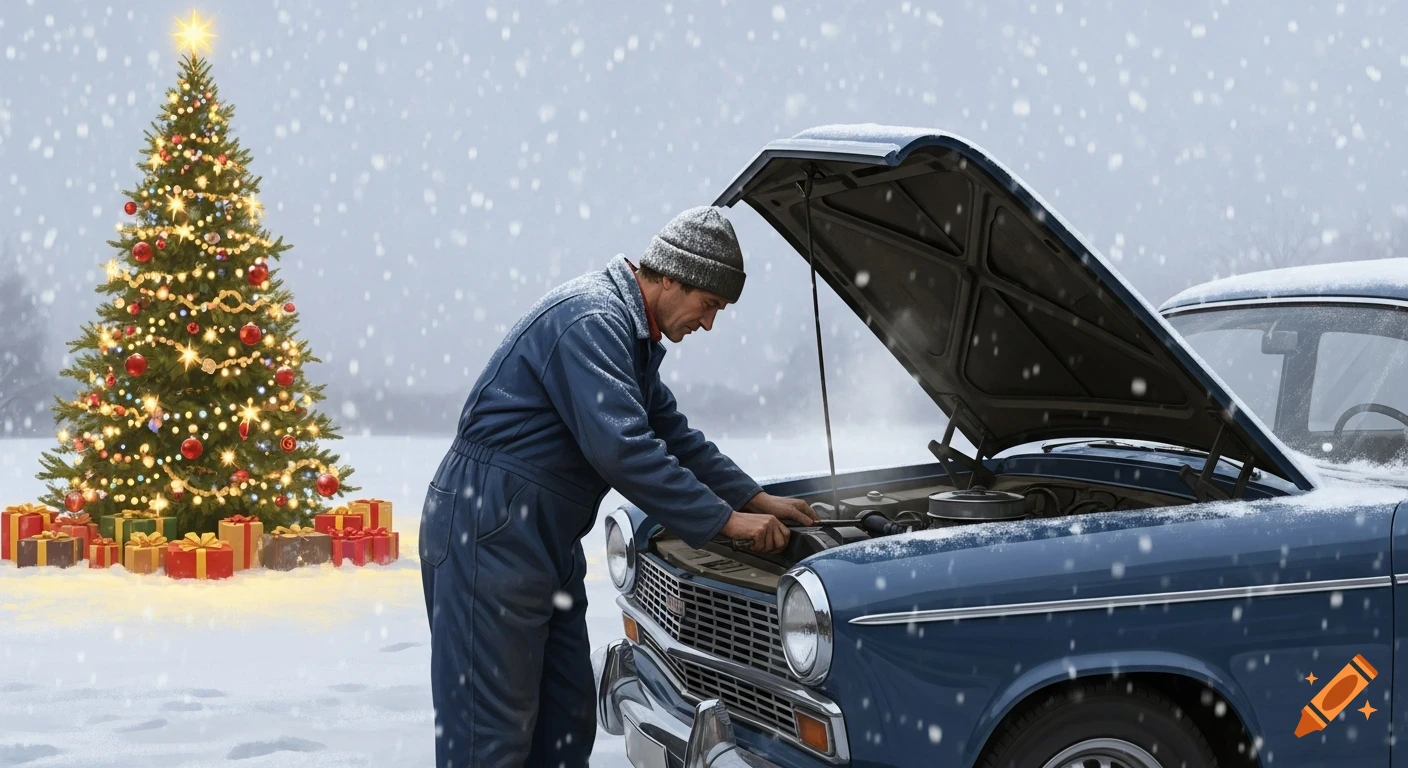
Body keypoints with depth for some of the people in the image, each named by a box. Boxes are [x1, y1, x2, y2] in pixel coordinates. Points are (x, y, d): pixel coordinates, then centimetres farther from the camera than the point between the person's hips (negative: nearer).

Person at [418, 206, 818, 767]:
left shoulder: (634, 334, 16)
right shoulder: (592, 320, -18)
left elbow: (672, 433, 24)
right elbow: (621, 450, -27)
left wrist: (756, 499, 16)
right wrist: (725, 520, -21)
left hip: (548, 542, 11)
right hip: (489, 532, -11)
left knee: (567, 720, 11)